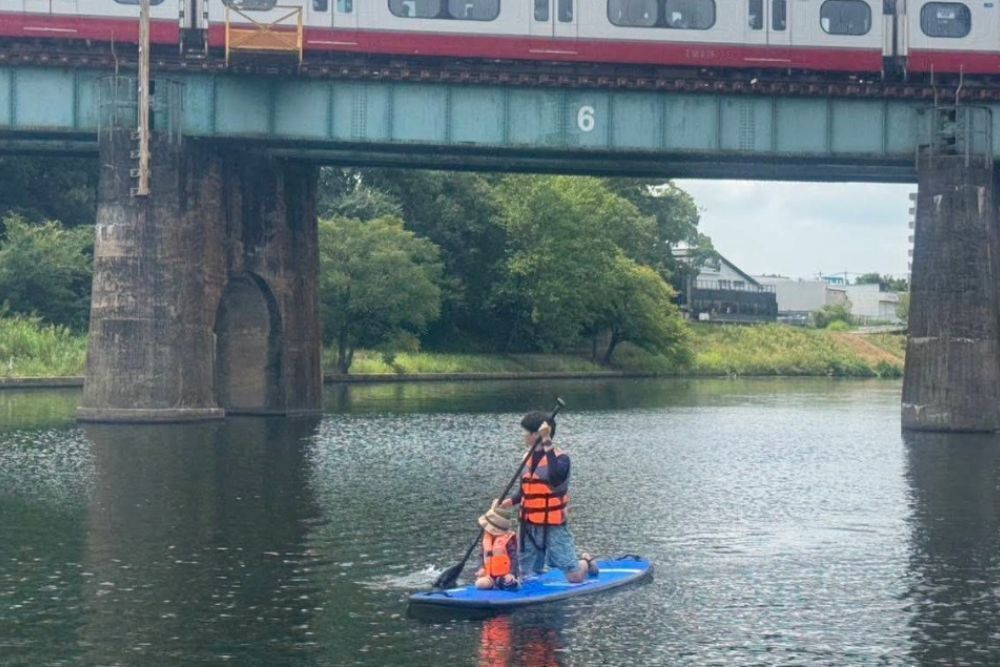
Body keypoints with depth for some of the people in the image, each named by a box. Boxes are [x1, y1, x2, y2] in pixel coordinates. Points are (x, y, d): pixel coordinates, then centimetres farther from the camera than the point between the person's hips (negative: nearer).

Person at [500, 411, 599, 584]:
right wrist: (511, 501, -3)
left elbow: (555, 479, -34)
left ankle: (586, 563, 28)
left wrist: (547, 446, -33)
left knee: (574, 576, -5)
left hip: (553, 526, -6)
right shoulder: (528, 458, 7)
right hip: (529, 526, 6)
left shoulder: (560, 458, -13)